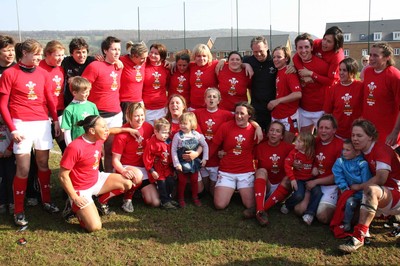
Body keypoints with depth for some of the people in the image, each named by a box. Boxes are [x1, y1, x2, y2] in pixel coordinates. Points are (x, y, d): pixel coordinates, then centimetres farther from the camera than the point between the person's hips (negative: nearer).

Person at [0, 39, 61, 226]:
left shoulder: (43, 74, 9)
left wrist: (56, 120, 3)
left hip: (43, 123, 4)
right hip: (22, 124, -4)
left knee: (43, 163, 13)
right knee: (23, 168, -4)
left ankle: (46, 201, 28)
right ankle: (18, 211, 8)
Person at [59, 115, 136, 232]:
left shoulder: (99, 138, -7)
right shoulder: (74, 147, -29)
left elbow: (110, 131, 19)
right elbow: (63, 176, -23)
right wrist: (75, 198, -20)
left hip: (97, 180, 8)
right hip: (81, 189, -7)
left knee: (128, 183, 0)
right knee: (95, 227, -16)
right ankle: (75, 207, 11)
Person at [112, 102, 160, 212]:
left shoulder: (148, 127, -2)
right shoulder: (122, 134, -16)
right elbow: (115, 160, -12)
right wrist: (123, 171, -32)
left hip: (144, 168, 4)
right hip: (127, 167, -4)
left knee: (156, 202, -6)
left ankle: (142, 189, 28)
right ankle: (127, 198, -8)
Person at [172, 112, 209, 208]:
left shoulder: (197, 135, -10)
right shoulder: (177, 136, -17)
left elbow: (205, 146, 2)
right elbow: (173, 150, -14)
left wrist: (205, 158, -2)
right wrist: (176, 163, -16)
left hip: (194, 162, 2)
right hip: (182, 163, -2)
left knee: (194, 180, 16)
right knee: (182, 181, 10)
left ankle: (195, 197, 35)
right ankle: (181, 198, 27)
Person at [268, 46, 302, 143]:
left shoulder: (289, 73, -14)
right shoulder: (278, 72, 8)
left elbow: (298, 94, -24)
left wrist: (277, 101, -20)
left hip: (289, 116, -8)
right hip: (276, 115, 8)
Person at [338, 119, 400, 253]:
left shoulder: (381, 149, -14)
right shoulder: (362, 152, 6)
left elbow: (381, 178, -24)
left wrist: (359, 186, -14)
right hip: (381, 195, 9)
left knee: (371, 189, -37)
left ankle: (358, 236, -44)